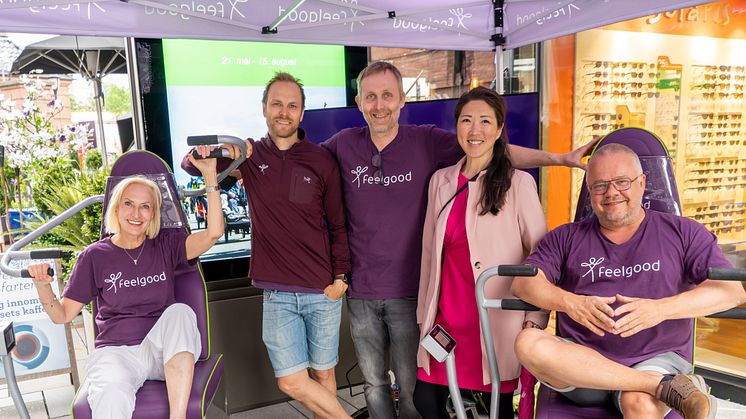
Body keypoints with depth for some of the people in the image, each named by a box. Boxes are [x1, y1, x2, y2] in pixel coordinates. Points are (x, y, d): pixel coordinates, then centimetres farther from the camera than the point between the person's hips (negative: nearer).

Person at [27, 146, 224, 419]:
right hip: (115, 351, -1)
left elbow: (213, 233, -12)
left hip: (165, 351, 1)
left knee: (180, 311, -32)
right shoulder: (95, 255, 6)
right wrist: (42, 285, -11)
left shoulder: (166, 244, 6)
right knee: (111, 395, -36)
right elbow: (63, 314, 10)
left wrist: (210, 175, -19)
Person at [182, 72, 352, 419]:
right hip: (277, 295, 1)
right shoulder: (249, 155, 4)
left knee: (323, 374, 11)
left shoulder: (322, 161, -1)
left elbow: (338, 224, 3)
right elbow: (189, 165, 3)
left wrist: (340, 276, -4)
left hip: (323, 291, -1)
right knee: (291, 382, 2)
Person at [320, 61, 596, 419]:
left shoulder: (427, 142, -6)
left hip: (408, 293, -2)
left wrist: (560, 158, -14)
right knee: (374, 384, 18)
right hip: (361, 292, 2)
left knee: (411, 387, 10)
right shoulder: (344, 145, -1)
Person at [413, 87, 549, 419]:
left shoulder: (518, 183, -6)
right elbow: (430, 252, 11)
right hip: (448, 315, 4)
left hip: (497, 319, -4)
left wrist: (535, 320, -8)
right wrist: (424, 313, 13)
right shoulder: (441, 181, 7)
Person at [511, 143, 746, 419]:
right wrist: (570, 302, -20)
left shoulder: (684, 233, 10)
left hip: (657, 359, -4)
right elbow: (524, 282, 1)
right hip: (579, 362, 4)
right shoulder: (566, 238, 13)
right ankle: (667, 386, -24)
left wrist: (661, 308, -20)